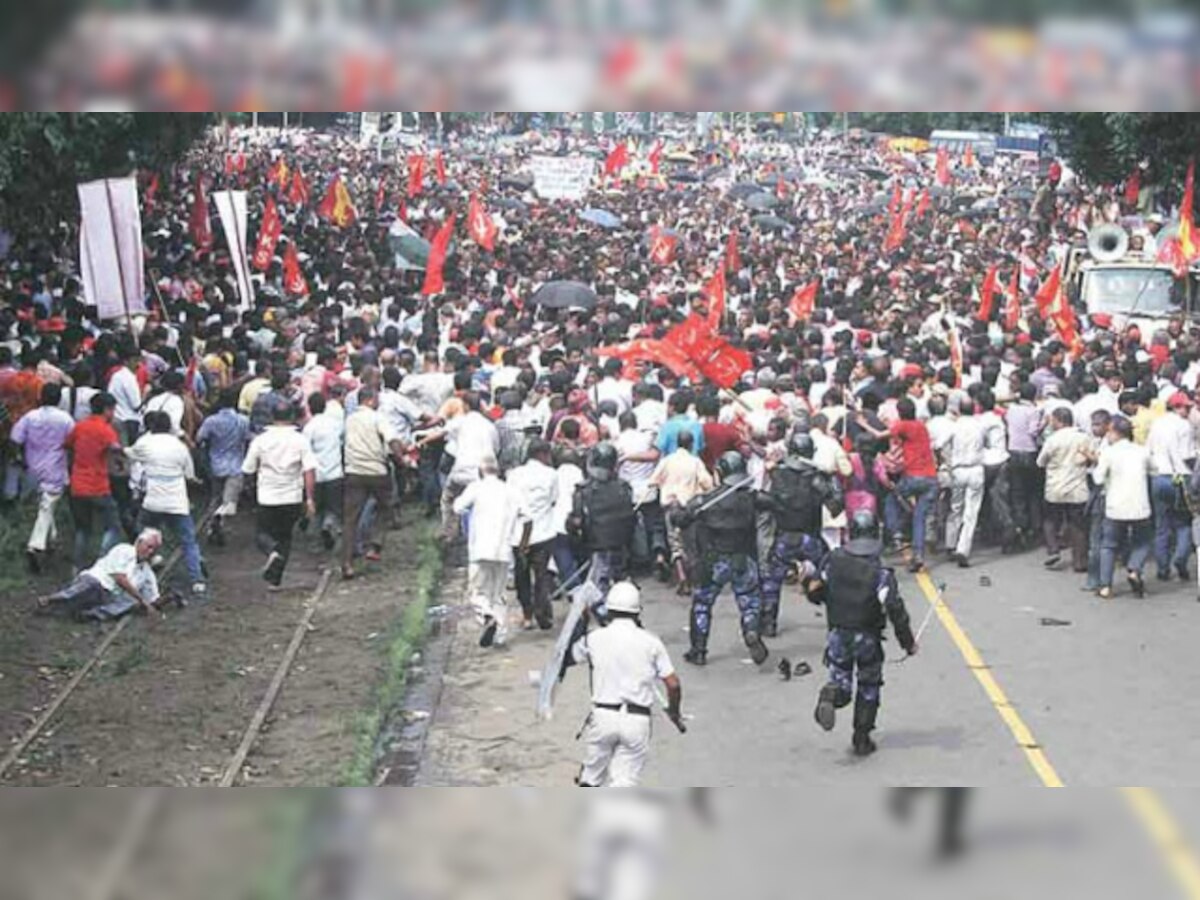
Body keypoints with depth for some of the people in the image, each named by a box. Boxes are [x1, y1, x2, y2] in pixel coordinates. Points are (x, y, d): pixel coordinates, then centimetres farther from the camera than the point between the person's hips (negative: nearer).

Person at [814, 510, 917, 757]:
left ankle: (830, 695, -24)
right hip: (868, 637, -2)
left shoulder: (833, 560, -6)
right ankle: (862, 740, 19)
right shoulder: (880, 573, -16)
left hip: (838, 634, 2)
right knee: (868, 688, 16)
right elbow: (895, 609, -17)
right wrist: (908, 642, -8)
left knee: (841, 682, 12)